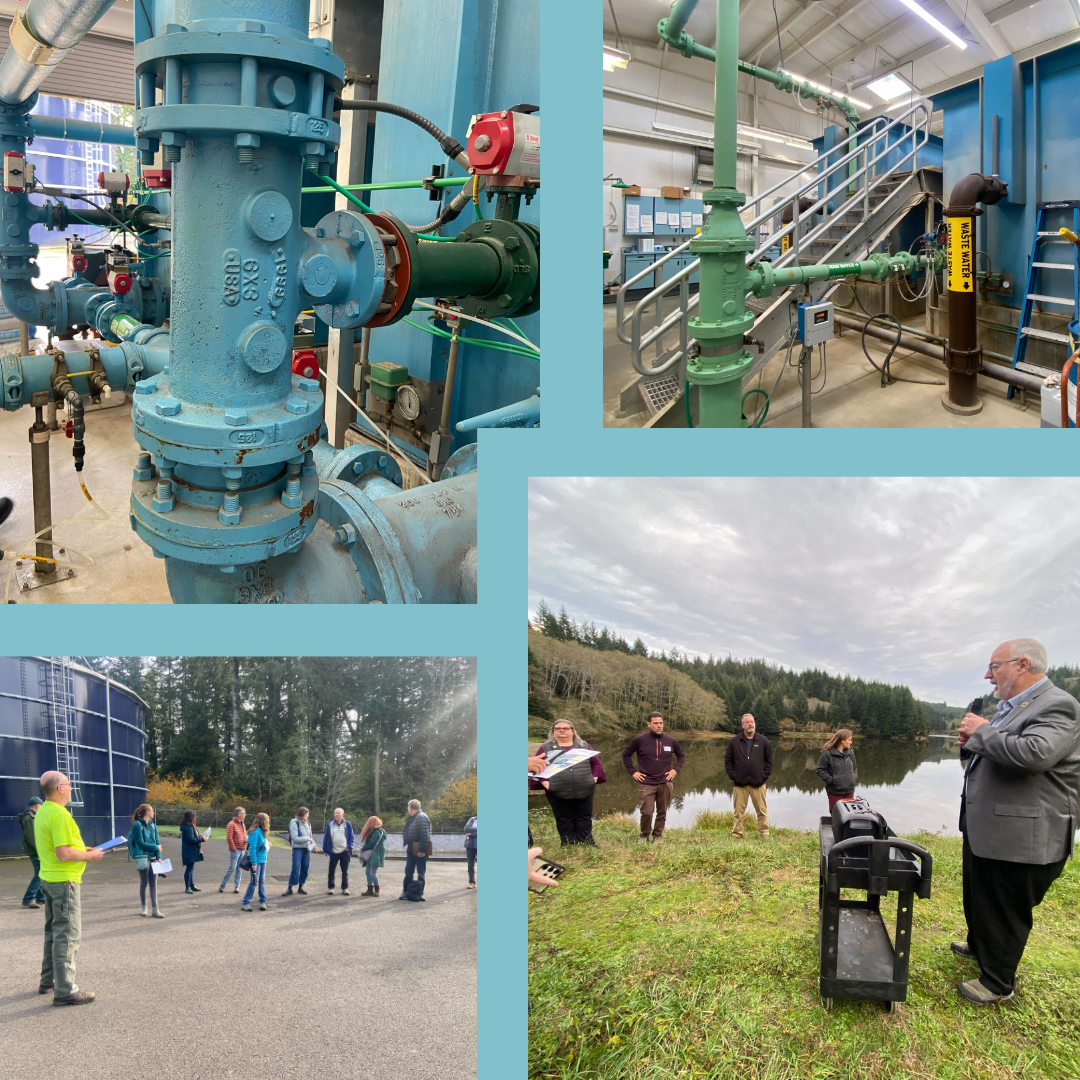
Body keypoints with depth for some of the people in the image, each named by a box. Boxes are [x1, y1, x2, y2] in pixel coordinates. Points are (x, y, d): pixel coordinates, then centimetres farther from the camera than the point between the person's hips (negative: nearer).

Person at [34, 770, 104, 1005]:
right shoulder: (60, 815, -22)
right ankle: (65, 990, -2)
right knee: (68, 935, -5)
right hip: (64, 880, -10)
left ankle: (48, 980, 32)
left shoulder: (42, 812, 9)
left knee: (53, 931, 21)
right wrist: (90, 856, -13)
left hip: (48, 878, 10)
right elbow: (64, 854, -27)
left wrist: (83, 849, 14)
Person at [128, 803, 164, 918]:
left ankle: (155, 909, 6)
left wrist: (159, 857, -6)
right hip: (142, 856, -5)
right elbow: (141, 843, -13)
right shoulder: (137, 825, -9)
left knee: (153, 883, 4)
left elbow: (157, 842, 6)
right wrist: (155, 847, -8)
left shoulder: (153, 825, 10)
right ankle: (144, 907, 20)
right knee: (144, 883, 4)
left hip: (152, 857, 5)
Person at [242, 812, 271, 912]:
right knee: (254, 882, -4)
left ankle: (262, 902, 18)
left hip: (263, 860, 9)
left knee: (262, 881, 12)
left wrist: (267, 844, 0)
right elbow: (252, 848, -20)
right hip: (256, 861, -9)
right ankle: (245, 903, 4)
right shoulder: (256, 832, -18)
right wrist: (254, 863, -21)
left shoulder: (263, 832, 10)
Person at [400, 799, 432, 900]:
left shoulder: (421, 817, -16)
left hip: (419, 850, -10)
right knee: (408, 872, 12)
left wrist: (422, 850, -26)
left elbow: (425, 835, -23)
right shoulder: (412, 818, 16)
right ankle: (405, 892, 19)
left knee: (421, 872, 1)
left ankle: (420, 894, 7)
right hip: (411, 849, 10)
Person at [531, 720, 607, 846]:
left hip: (585, 791, 1)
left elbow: (596, 762, 11)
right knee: (564, 821, 6)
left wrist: (594, 778, -1)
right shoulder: (546, 747, 5)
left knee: (584, 819, 7)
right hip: (558, 793, -1)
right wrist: (544, 782, -11)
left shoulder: (583, 745, 10)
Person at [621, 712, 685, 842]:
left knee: (662, 812, 7)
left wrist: (675, 769, 6)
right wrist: (632, 772, 0)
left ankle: (658, 836, 24)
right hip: (646, 784, -2)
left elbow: (681, 755, 19)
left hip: (665, 783, 3)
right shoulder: (639, 740, -5)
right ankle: (644, 836, 15)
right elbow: (626, 754, 7)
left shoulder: (670, 741, 2)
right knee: (646, 813, -6)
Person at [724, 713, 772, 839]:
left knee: (762, 810, 4)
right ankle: (736, 834, 12)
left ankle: (765, 834, 14)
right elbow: (728, 760, 8)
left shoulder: (763, 741, 4)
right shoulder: (735, 741, 3)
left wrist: (765, 775, 0)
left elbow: (769, 760, 8)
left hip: (758, 783, 0)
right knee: (739, 811, 4)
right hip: (740, 783, 0)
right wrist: (732, 776, -1)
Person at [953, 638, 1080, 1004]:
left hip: (1018, 838, -10)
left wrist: (981, 732, -22)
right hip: (984, 831, 10)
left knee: (1005, 910, 6)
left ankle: (998, 982, 22)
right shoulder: (1011, 707, 11)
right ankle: (979, 946, 49)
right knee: (978, 898, 27)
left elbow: (1033, 753, -36)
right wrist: (975, 740, 3)